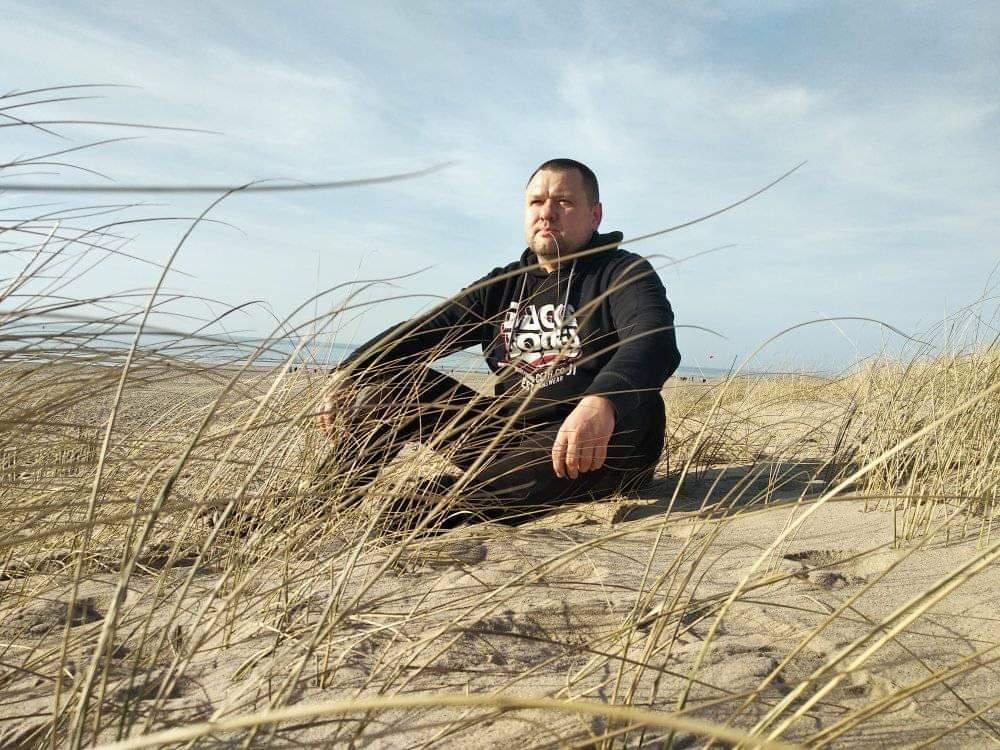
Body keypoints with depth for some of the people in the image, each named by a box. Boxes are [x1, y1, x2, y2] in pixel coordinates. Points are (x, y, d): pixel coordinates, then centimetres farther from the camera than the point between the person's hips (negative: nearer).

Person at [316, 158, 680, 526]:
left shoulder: (624, 273, -4)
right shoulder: (503, 286, 13)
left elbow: (656, 341, -24)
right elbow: (426, 330, 7)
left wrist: (603, 403, -45)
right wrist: (349, 373, -10)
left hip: (603, 444, -4)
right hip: (509, 439, 5)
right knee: (387, 383, 0)